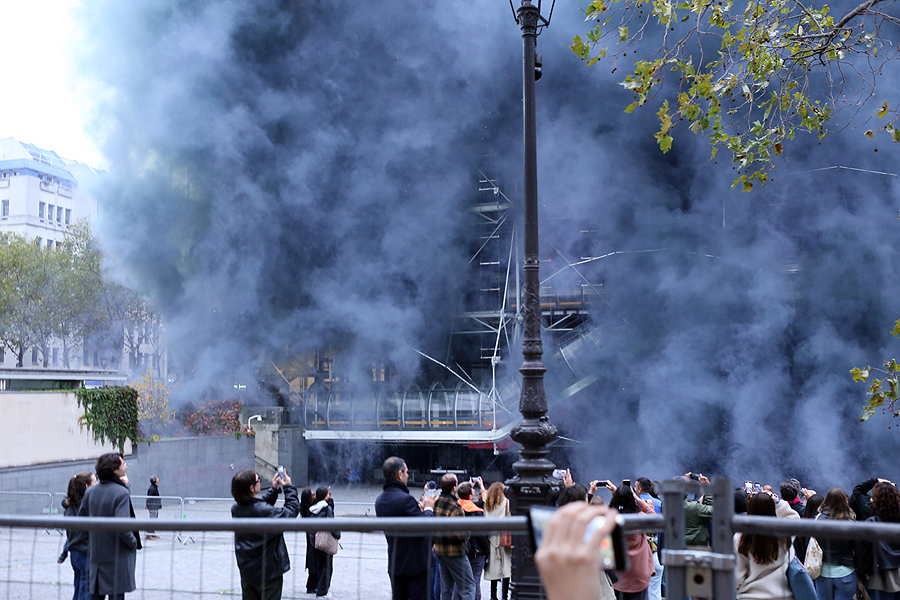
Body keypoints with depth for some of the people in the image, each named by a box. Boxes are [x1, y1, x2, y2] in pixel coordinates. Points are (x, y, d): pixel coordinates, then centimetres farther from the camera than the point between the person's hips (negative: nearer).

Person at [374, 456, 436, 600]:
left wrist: (420, 509, 11)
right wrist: (428, 509, -2)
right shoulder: (406, 499, -21)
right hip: (415, 563, -7)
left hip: (394, 564, 8)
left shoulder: (379, 500, 7)